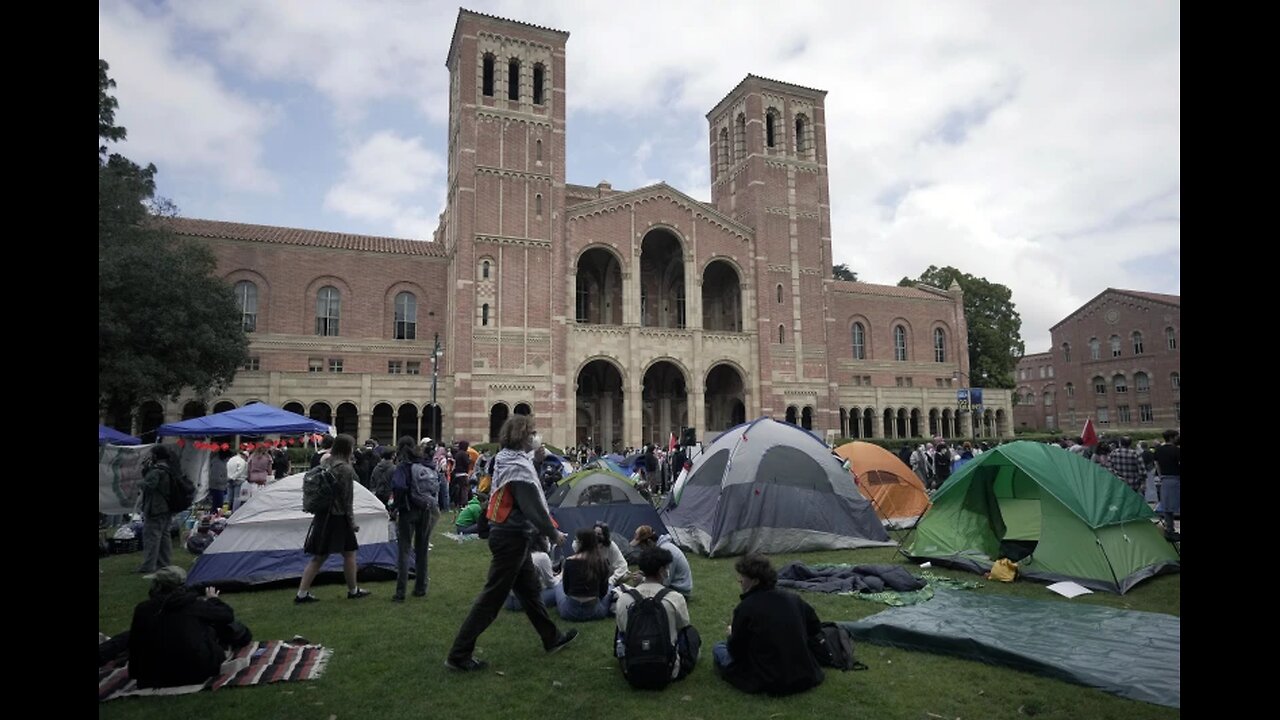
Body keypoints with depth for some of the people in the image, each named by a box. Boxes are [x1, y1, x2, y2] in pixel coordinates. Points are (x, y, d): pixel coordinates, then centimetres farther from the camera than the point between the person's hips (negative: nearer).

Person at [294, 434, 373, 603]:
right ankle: (353, 590, 21)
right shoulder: (346, 469, -17)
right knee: (349, 553, 9)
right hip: (338, 517, -7)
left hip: (322, 515, 7)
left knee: (319, 556, 12)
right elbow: (347, 499, -15)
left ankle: (302, 593, 10)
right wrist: (352, 522, -7)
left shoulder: (324, 463, 7)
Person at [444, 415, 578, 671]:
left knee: (529, 589, 20)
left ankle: (551, 638, 36)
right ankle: (459, 654, 8)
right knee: (492, 596, -1)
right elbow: (533, 508, -22)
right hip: (513, 537, -10)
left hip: (510, 534, 10)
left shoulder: (505, 459, 7)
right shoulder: (519, 467, -23)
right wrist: (553, 534, -12)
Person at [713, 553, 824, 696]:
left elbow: (735, 651, -11)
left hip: (770, 684, -3)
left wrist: (732, 635, 11)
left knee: (719, 649, 7)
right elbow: (816, 629, 12)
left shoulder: (745, 608, -21)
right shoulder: (793, 599, -3)